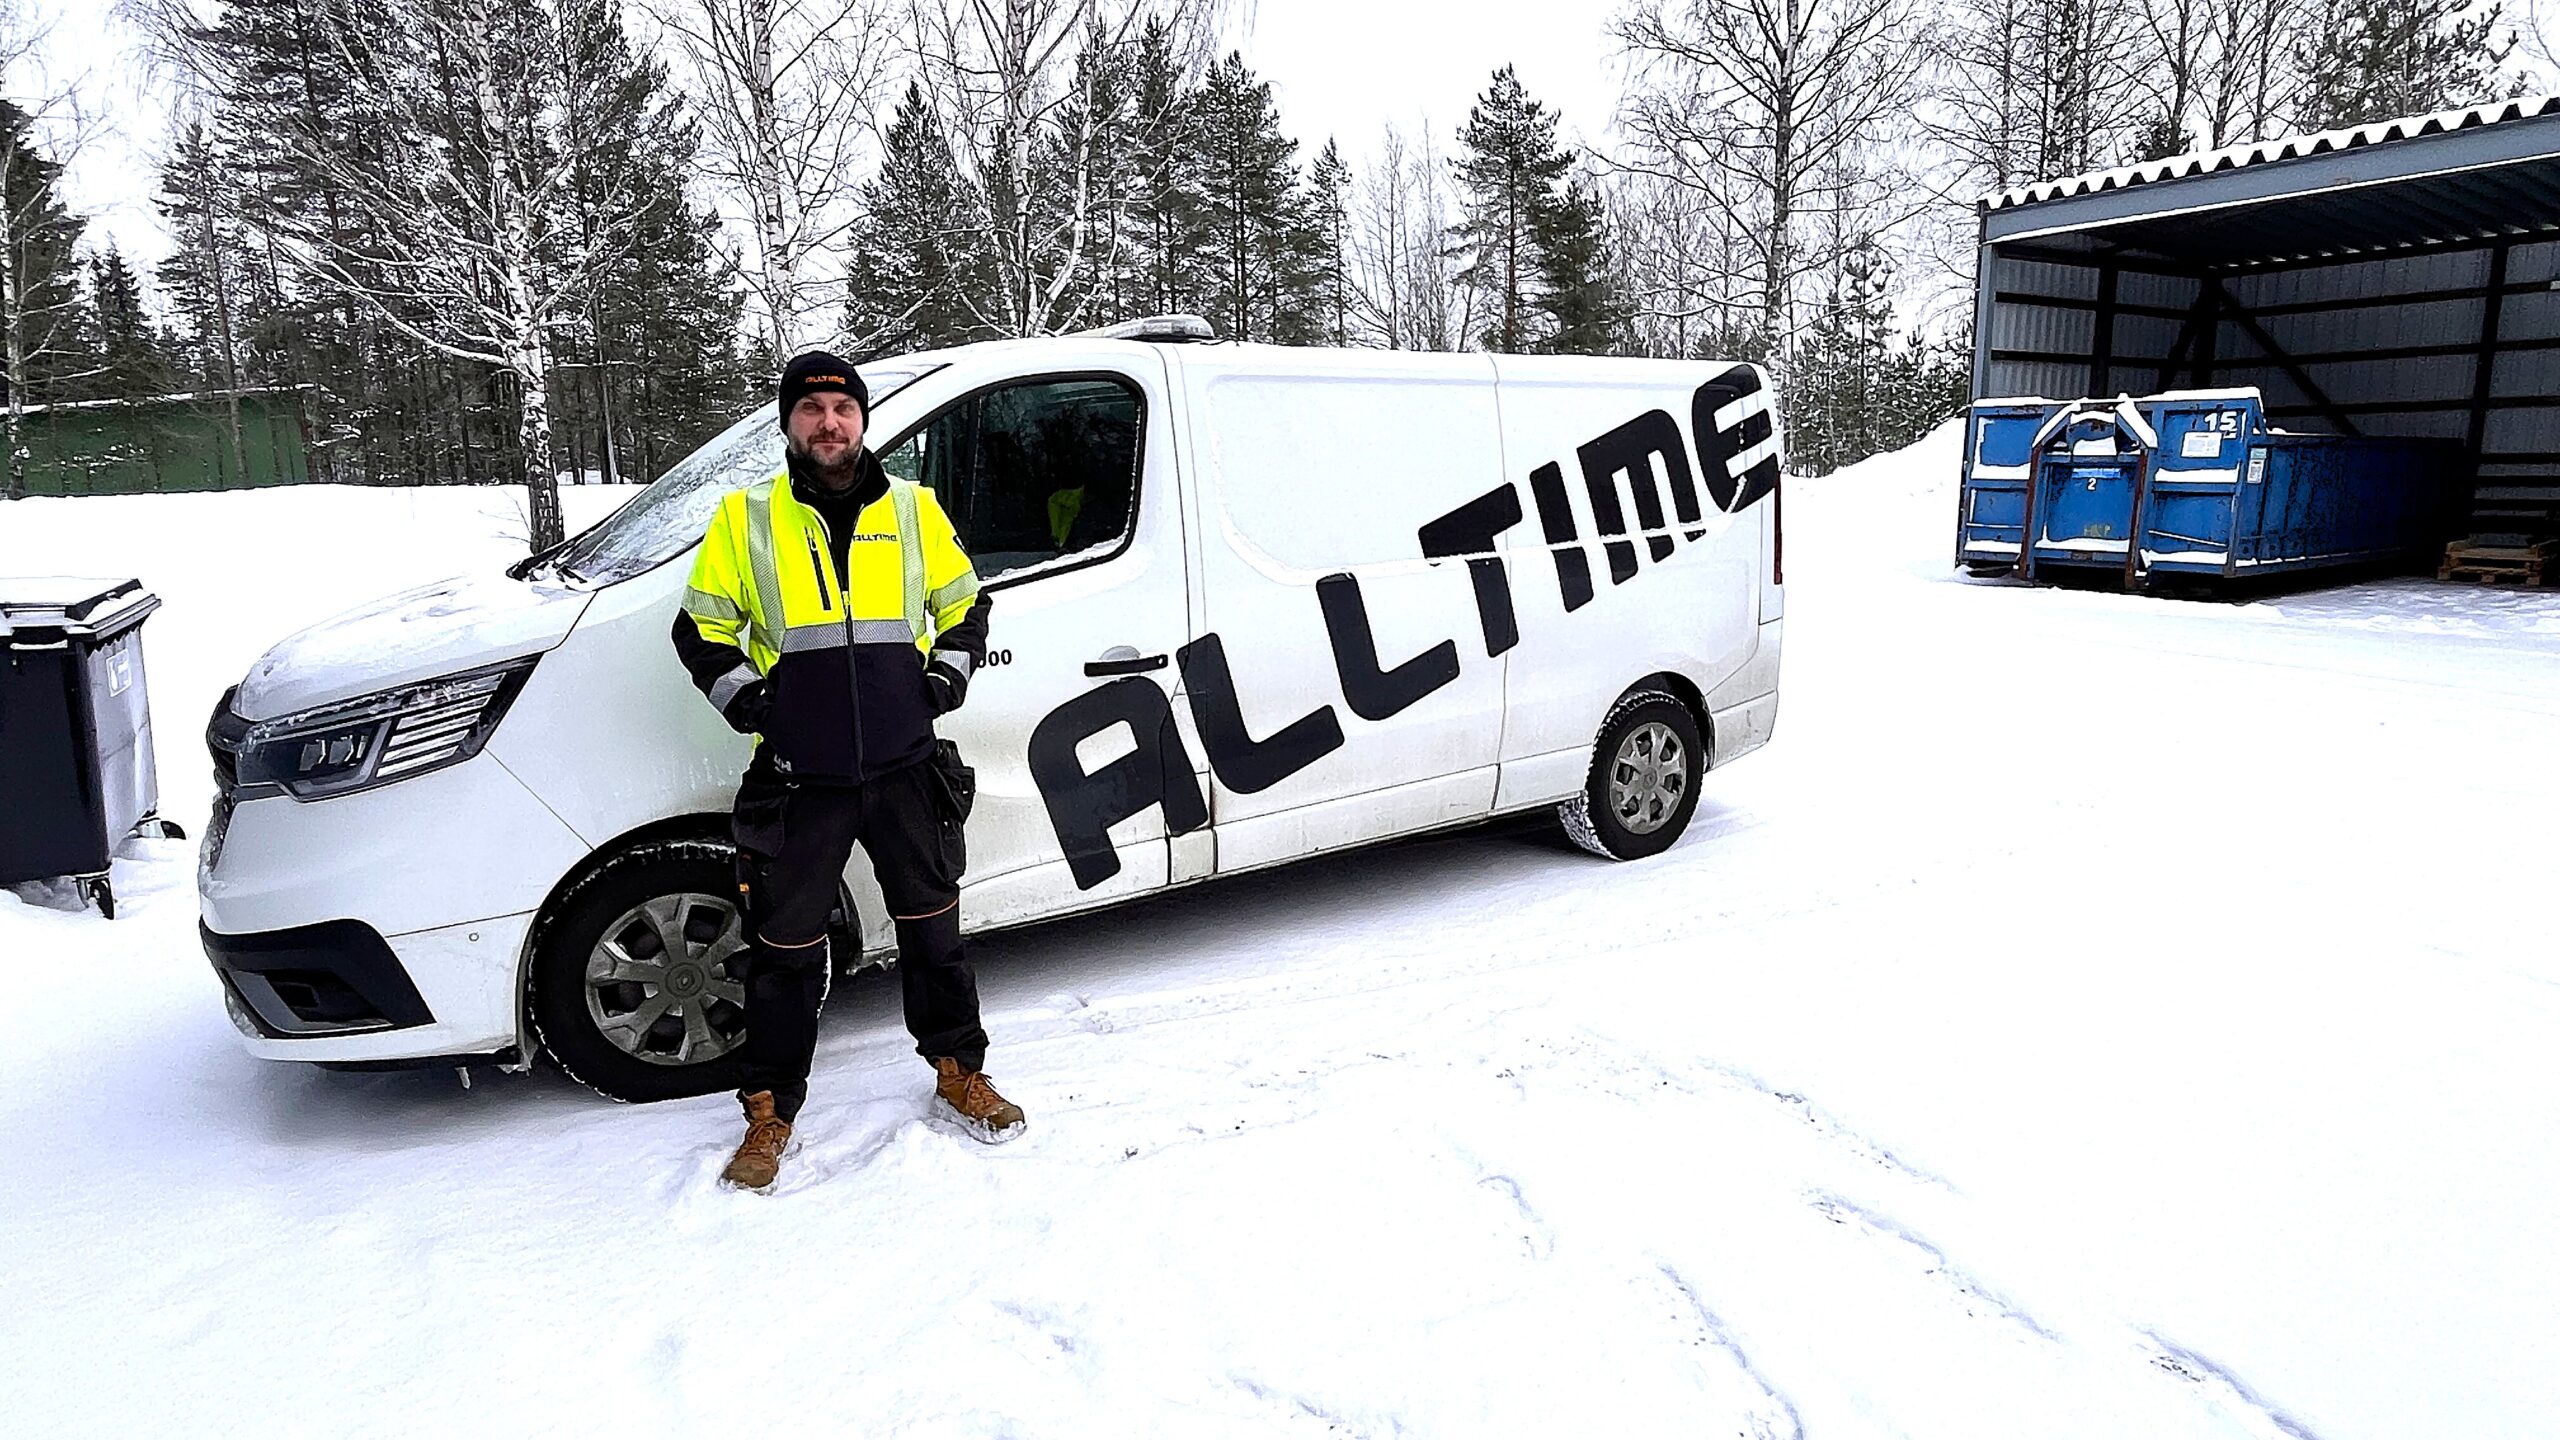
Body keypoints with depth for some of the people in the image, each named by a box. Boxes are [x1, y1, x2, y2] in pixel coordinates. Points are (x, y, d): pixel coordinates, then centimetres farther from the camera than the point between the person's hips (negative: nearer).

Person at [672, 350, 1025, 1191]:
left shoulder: (914, 509, 6)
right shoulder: (745, 520, 2)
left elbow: (964, 604, 16)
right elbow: (700, 630, 9)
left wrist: (948, 674, 0)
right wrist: (743, 696, -5)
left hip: (908, 772, 1)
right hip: (798, 782, -1)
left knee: (933, 930, 13)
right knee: (785, 952, 7)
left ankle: (959, 1074, 31)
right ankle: (770, 1113, 24)